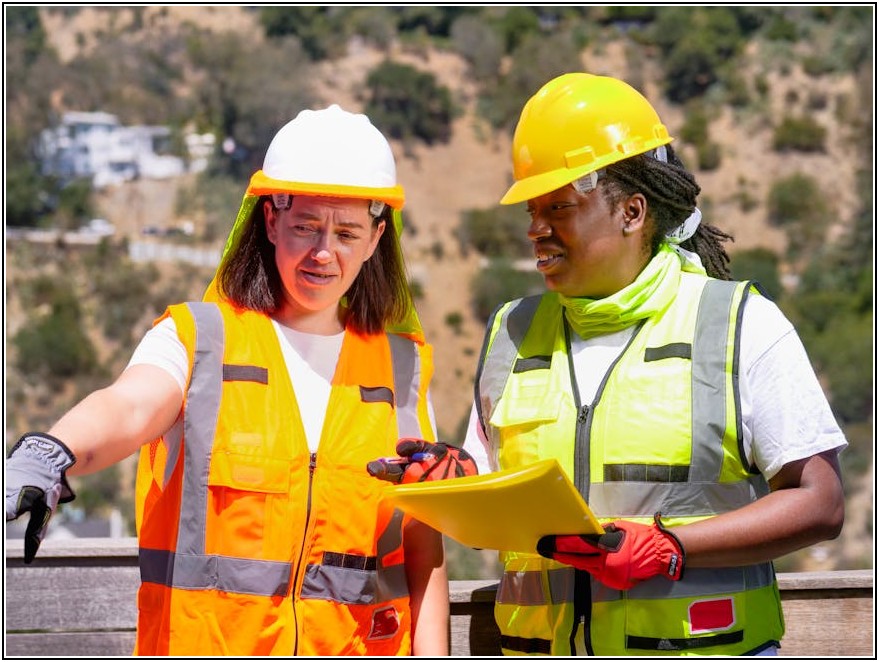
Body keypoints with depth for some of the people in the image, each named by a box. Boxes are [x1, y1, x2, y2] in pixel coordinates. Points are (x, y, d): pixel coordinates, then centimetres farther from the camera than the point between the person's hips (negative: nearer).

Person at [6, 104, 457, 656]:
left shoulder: (403, 368, 14)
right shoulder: (198, 340, 6)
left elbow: (424, 550, 13)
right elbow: (126, 409, -16)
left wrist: (432, 655, 2)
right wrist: (47, 456, -37)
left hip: (355, 649, 2)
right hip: (204, 644, -2)